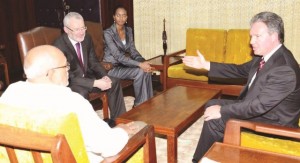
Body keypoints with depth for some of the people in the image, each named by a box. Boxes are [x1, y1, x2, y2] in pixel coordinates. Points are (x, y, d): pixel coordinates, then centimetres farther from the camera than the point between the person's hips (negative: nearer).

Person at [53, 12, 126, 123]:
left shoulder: (87, 38, -3)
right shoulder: (59, 46, -24)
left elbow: (94, 62, 5)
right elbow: (69, 77, -26)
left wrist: (104, 77, -15)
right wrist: (96, 83, -31)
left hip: (87, 76, 7)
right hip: (69, 82, -7)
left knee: (114, 83, -5)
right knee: (81, 92, -37)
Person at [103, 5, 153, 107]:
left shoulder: (129, 30, 6)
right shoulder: (108, 33, -16)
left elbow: (133, 51, 3)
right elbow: (118, 56, -24)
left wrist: (143, 62, -18)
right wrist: (139, 64, -30)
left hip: (124, 65, 6)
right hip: (111, 68, -6)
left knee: (146, 70, -21)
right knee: (139, 71, -26)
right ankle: (139, 105, -10)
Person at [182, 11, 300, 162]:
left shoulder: (285, 69, -31)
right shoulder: (265, 55, -3)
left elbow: (259, 106, -32)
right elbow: (241, 70, 10)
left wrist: (222, 111, -24)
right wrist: (206, 65, 4)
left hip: (273, 121, -9)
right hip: (258, 105, 9)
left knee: (214, 120, -14)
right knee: (212, 105, 9)